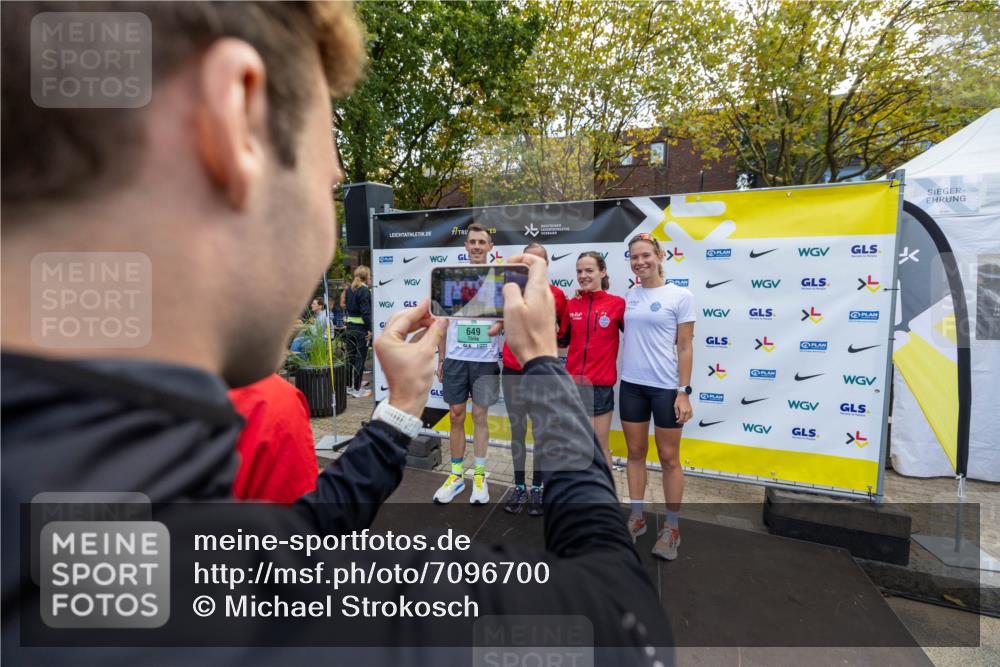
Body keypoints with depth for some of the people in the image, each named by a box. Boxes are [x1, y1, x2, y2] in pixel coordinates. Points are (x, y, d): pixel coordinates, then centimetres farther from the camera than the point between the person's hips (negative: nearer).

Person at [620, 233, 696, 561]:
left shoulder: (681, 296, -5)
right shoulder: (629, 296, 6)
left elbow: (685, 348, -6)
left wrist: (684, 392, -10)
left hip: (666, 387, -4)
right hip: (631, 384, 4)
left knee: (669, 458, 8)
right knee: (635, 453, 13)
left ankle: (672, 527, 23)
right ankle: (636, 517, 29)